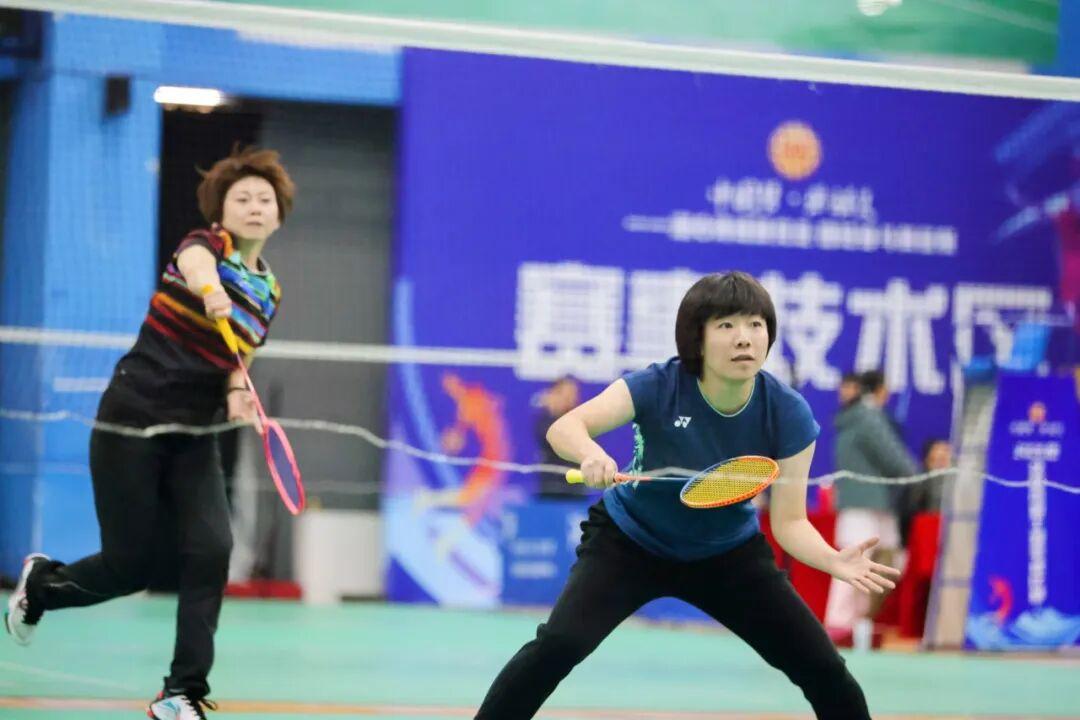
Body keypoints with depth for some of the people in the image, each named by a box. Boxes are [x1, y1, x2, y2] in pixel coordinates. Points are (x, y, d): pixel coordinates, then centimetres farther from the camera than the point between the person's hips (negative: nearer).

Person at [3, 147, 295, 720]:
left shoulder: (268, 290, 9)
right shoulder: (208, 243, -9)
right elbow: (194, 262, -34)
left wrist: (237, 391, -8)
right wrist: (211, 290, -59)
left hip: (192, 436, 5)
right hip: (131, 423, -5)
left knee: (211, 549, -14)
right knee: (129, 567, -2)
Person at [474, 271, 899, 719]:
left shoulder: (789, 414, -22)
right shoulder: (658, 387, -27)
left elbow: (789, 522, -20)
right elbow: (565, 428, -36)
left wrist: (835, 561, -40)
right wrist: (590, 455, -59)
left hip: (727, 554, 2)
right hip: (630, 542, -2)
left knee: (822, 668, -5)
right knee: (560, 644, -25)